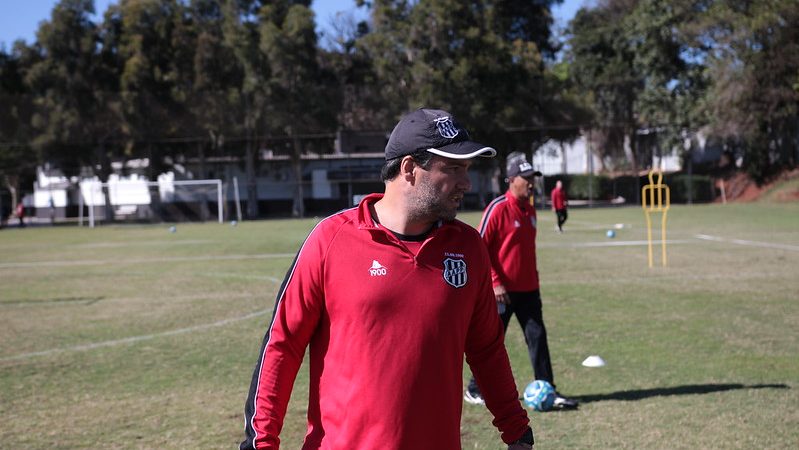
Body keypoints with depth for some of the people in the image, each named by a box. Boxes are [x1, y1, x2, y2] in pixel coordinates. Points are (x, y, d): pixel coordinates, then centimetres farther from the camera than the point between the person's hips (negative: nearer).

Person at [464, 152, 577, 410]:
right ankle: (475, 390, 18)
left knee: (537, 337, 3)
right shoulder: (498, 208, -12)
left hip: (528, 289, 7)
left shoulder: (530, 209, 11)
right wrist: (495, 283, -18)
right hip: (502, 290, -7)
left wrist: (534, 279, 18)